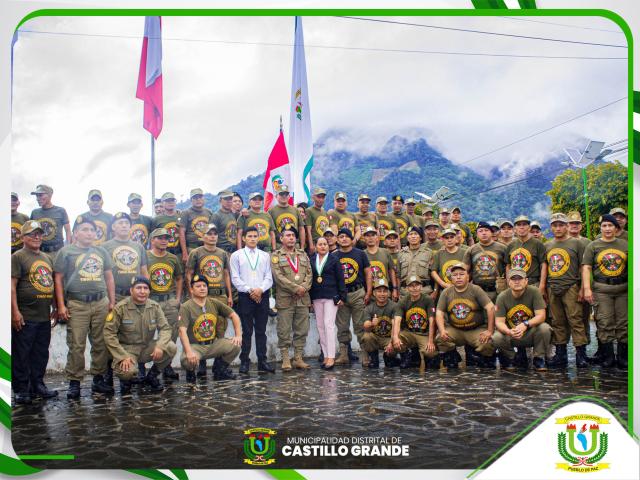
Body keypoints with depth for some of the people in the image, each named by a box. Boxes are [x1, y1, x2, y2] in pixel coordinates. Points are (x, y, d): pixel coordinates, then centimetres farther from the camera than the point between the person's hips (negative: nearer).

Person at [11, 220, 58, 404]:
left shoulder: (47, 258, 17)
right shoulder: (18, 257, -5)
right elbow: (12, 285, -12)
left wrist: (55, 308, 18)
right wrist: (15, 312, -17)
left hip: (44, 316, 7)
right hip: (25, 317, -7)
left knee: (41, 354, 13)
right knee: (21, 354, 1)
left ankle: (37, 385, 24)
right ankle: (21, 390, 10)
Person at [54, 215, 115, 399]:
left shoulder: (101, 252, 15)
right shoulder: (66, 252, 3)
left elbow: (109, 278, 17)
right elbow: (58, 279, 0)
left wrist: (112, 302, 11)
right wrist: (61, 306, -7)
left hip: (101, 303, 4)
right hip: (77, 304, -4)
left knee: (101, 344, 7)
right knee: (76, 345, -3)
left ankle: (99, 379, 17)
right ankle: (74, 382, 6)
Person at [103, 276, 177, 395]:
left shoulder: (155, 307, -1)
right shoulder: (120, 308, -13)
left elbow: (165, 328, -4)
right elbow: (109, 333, -14)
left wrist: (160, 346, -25)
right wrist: (123, 356, -21)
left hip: (147, 347, 4)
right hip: (127, 348, -4)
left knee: (171, 348, -22)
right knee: (128, 371, -34)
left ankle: (152, 376, 4)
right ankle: (126, 380, 8)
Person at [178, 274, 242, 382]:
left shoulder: (214, 303, 6)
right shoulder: (186, 307, -10)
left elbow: (233, 315, 11)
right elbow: (182, 331, -21)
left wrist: (238, 335, -2)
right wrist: (189, 352, -35)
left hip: (214, 344, 4)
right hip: (195, 346, -4)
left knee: (235, 345, -19)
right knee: (187, 360, -35)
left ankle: (220, 368, 9)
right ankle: (190, 372, 6)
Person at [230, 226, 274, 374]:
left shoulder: (265, 256, 12)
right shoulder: (236, 255, 5)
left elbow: (269, 277, 7)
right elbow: (235, 278, -1)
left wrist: (260, 289, -11)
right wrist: (250, 291, -10)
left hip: (262, 295, 2)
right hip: (245, 296, -2)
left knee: (261, 330, 6)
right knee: (246, 331, 0)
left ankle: (262, 361, 11)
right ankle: (244, 362, 5)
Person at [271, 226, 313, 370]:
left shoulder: (303, 254, 16)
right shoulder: (275, 256, 1)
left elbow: (309, 273, 10)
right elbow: (278, 276, -10)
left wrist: (304, 288, -9)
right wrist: (296, 288, -14)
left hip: (303, 299, 4)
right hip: (285, 299, -4)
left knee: (302, 330, 6)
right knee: (284, 331, -1)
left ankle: (298, 358, 15)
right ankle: (285, 360, 7)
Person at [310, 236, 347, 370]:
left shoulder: (334, 260, 1)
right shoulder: (311, 260, 9)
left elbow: (340, 279, 0)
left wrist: (342, 297, -6)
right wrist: (309, 298, 5)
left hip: (331, 296, -4)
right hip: (316, 297, 4)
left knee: (329, 324, -11)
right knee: (320, 326, 6)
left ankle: (331, 357, -10)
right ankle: (325, 355, 14)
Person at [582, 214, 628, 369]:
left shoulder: (625, 245, 12)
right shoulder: (593, 246, 6)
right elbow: (586, 268, 1)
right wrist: (586, 288, -9)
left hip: (623, 288, 2)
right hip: (601, 290, -2)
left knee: (624, 323, 3)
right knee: (604, 324, -2)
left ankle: (623, 357, 12)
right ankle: (607, 356, 7)